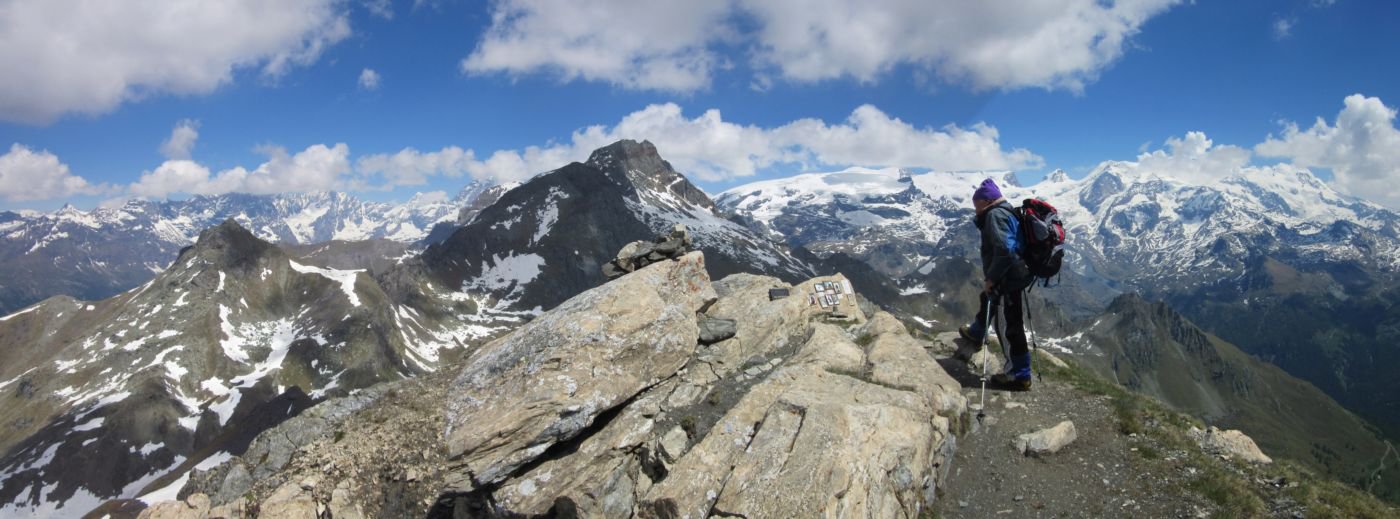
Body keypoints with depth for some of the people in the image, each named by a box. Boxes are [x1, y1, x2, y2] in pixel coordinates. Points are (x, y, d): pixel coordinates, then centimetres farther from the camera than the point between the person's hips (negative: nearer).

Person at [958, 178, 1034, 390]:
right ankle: (976, 332, 60)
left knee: (1009, 326, -3)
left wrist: (991, 278, -22)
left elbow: (1003, 250, -29)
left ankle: (1019, 376, 7)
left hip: (1007, 280, -11)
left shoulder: (995, 215, -18)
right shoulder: (1009, 212, 13)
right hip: (1014, 276, 11)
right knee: (986, 300, 34)